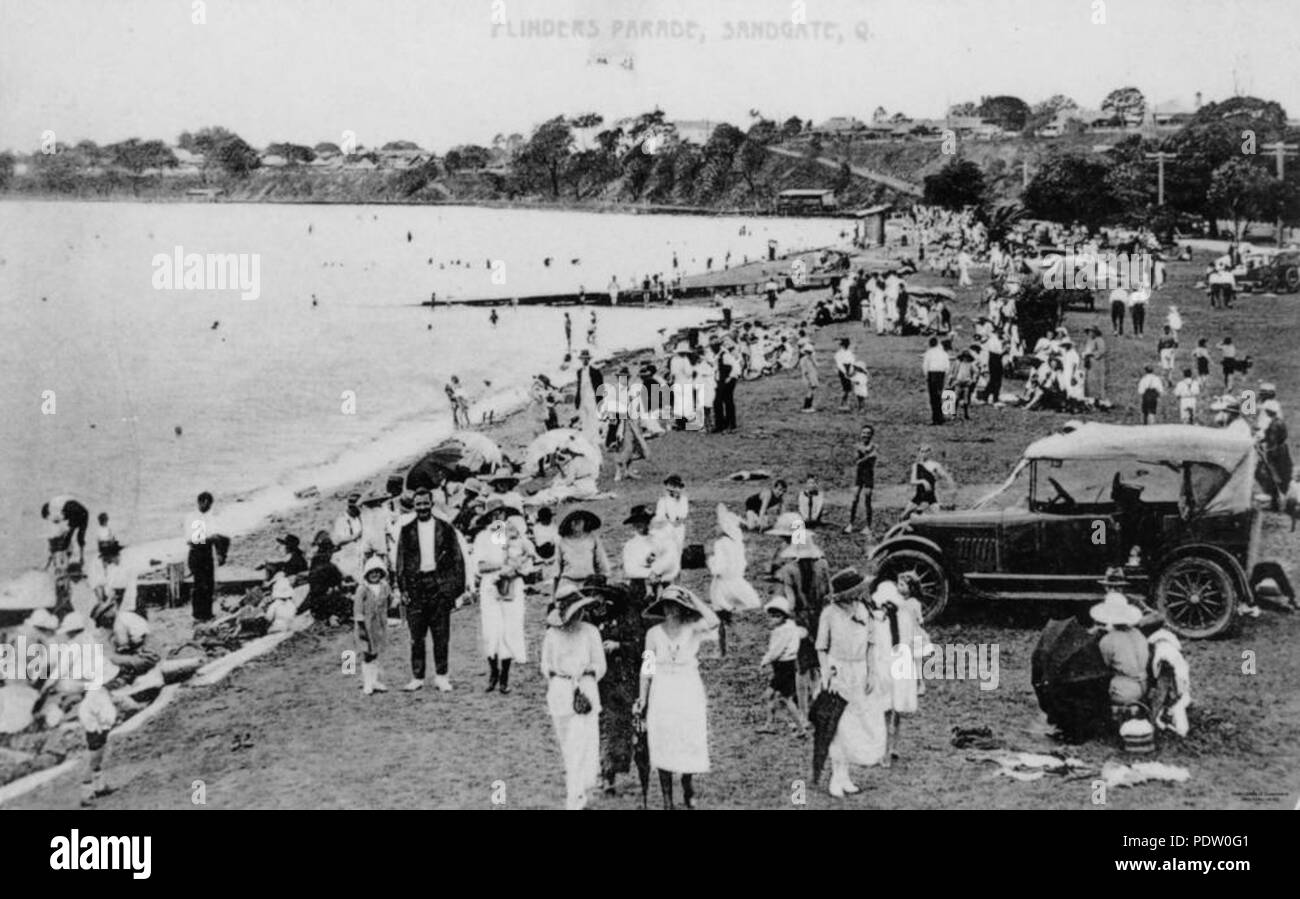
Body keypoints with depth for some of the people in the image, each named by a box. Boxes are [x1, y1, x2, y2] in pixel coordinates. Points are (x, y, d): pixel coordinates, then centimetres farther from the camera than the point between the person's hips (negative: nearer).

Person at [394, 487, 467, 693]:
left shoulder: (445, 529, 6)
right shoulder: (407, 531, 8)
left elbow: (457, 558, 7)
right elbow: (401, 562, 9)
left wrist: (458, 586, 0)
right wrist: (403, 589, 1)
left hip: (440, 585, -1)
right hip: (416, 585, 1)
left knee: (441, 635, 0)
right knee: (416, 636, 2)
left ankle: (441, 677, 8)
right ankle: (417, 677, 8)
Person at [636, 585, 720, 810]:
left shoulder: (692, 628, -4)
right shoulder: (654, 633, 2)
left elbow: (713, 621, -25)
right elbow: (647, 667, 9)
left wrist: (694, 599, -15)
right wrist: (642, 697, 8)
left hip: (689, 692, -1)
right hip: (662, 693, 1)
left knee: (689, 744, 2)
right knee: (663, 748, 1)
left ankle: (688, 791, 28)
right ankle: (667, 799, 9)